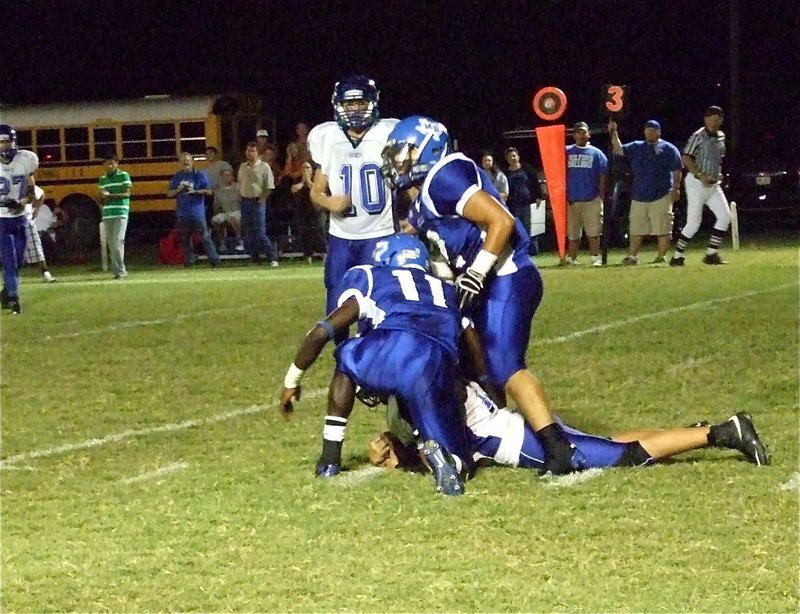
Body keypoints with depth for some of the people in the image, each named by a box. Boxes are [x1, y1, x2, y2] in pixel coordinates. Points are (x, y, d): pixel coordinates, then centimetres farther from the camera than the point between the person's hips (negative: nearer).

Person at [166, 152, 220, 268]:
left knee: (205, 236, -7)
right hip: (183, 213, 4)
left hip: (197, 213, -4)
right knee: (185, 239, 6)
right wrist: (178, 190, -8)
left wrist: (195, 191, -16)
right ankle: (188, 261, 15)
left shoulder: (199, 175, 1)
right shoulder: (177, 177, 12)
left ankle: (214, 259, -4)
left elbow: (208, 191, -2)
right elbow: (169, 193, 12)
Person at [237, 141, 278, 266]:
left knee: (260, 233, -13)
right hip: (245, 202, 6)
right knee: (247, 233, 7)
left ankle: (273, 257, -7)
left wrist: (262, 199, -11)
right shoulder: (242, 167, 12)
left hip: (257, 202, -6)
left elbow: (269, 187, -5)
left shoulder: (264, 167, -5)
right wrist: (241, 196, 9)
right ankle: (254, 259, 14)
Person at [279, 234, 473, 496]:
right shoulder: (446, 291, 40)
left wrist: (291, 381, 31)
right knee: (457, 466, 17)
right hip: (436, 372, 1)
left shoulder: (371, 279, 29)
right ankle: (438, 451, -20)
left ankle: (330, 458, 26)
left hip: (386, 352, -1)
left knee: (347, 360, 35)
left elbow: (322, 332, 19)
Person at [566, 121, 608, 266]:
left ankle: (596, 257, 2)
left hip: (592, 200, -1)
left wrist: (602, 194, -3)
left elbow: (603, 176, 4)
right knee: (572, 234, 6)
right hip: (571, 200, 2)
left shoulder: (596, 153, 6)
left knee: (593, 232, -4)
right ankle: (572, 259, 10)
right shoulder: (566, 152, 9)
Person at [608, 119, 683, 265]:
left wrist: (676, 187, -10)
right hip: (639, 196, 4)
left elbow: (677, 169, -1)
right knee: (636, 230, 6)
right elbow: (619, 149, 8)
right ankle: (632, 256, 10)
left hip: (661, 196, -4)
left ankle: (661, 257, 0)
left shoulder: (668, 149, 2)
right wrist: (613, 133, -2)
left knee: (662, 229, -4)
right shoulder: (636, 147, 16)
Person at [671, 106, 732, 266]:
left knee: (725, 216, -3)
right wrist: (700, 175, -22)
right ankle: (678, 256, 3)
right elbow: (686, 158, -16)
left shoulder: (720, 136, 11)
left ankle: (711, 254, 3)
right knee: (694, 222, -8)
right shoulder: (698, 136, -11)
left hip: (713, 185, 7)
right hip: (696, 183, -7)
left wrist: (718, 174, 11)